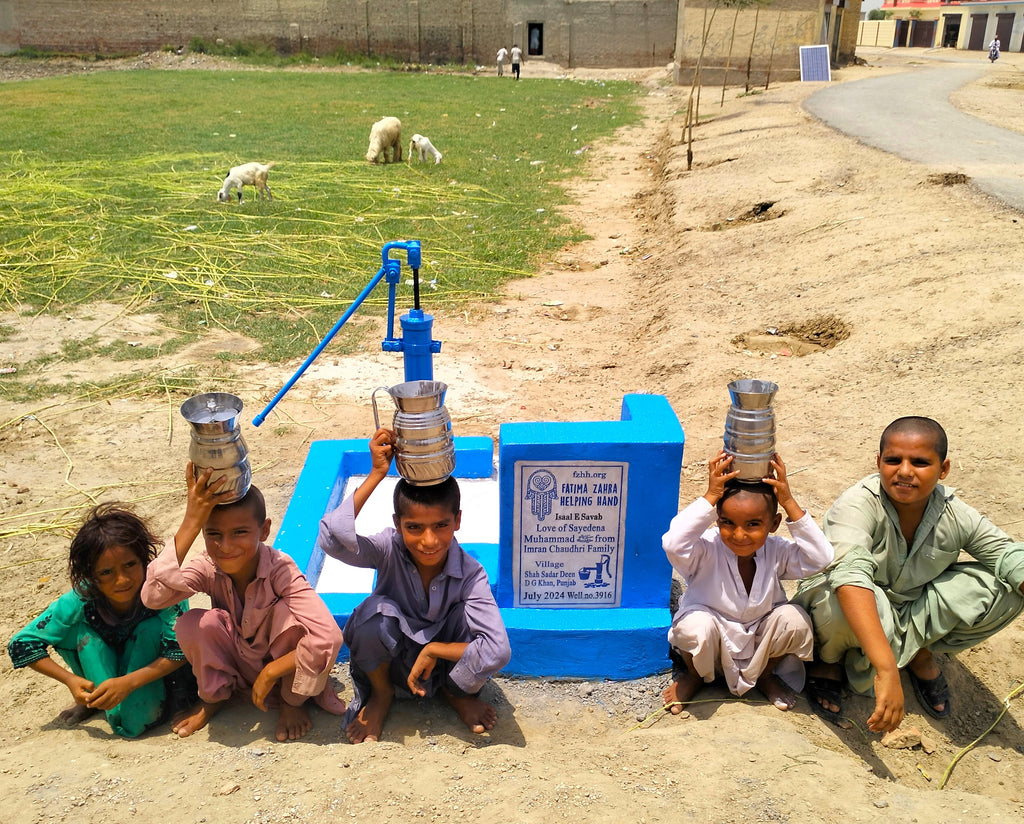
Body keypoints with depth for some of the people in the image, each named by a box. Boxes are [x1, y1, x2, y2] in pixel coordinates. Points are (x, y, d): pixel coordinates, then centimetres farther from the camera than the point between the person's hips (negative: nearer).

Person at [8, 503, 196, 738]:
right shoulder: (79, 601, -26)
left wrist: (128, 682, -40)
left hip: (153, 667, -3)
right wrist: (71, 680, -25)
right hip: (104, 662, 3)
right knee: (82, 632, -24)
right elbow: (21, 645, -17)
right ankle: (98, 699, -7)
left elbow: (180, 650, -31)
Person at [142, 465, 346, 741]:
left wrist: (270, 672, -29)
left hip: (283, 661, -2)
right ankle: (213, 696, 5)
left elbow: (328, 638, -39)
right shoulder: (207, 569, -20)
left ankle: (293, 700, -6)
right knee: (193, 624, -27)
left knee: (288, 611, -33)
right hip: (237, 665, 2)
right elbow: (153, 596, -41)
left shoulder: (280, 570, -29)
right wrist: (190, 525, -44)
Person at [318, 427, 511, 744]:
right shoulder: (389, 550, -23)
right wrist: (376, 474, -42)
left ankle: (457, 693, 5)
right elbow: (331, 538, -44)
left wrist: (432, 651, -28)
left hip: (444, 663, 1)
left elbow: (499, 651, -35)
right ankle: (380, 693, 1)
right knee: (376, 611, -33)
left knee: (469, 617, -31)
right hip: (390, 663, 0)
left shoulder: (470, 574, -24)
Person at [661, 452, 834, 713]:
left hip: (760, 645, 3)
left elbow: (820, 558, -30)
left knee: (795, 619, -23)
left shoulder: (776, 552, -14)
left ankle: (764, 674, 10)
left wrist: (789, 503, -32)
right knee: (696, 625, -35)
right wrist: (710, 496, -42)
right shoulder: (707, 550, -24)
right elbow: (673, 544, -45)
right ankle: (693, 675, 4)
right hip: (712, 648, -3)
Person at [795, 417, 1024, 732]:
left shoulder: (954, 515, -14)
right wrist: (887, 670, -56)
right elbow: (850, 576, -47)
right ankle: (830, 658, -2)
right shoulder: (858, 504, -32)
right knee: (843, 600, -41)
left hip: (911, 608, 5)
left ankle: (921, 653, 9)